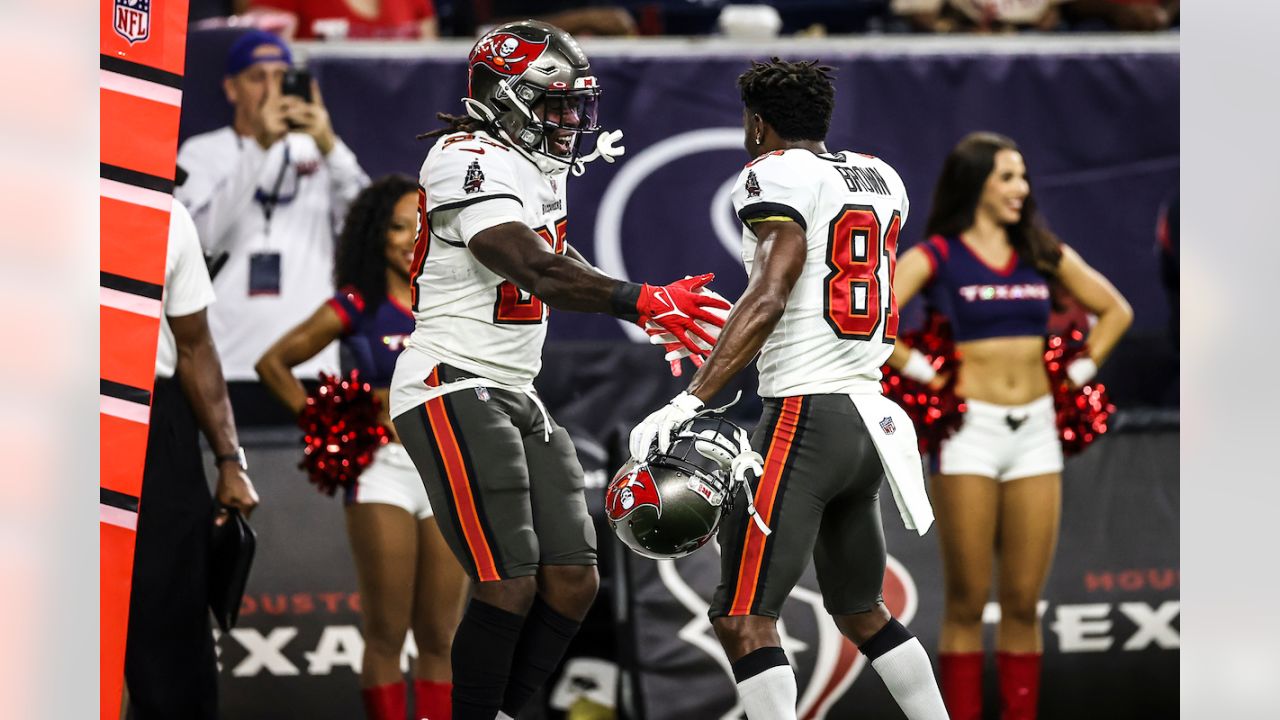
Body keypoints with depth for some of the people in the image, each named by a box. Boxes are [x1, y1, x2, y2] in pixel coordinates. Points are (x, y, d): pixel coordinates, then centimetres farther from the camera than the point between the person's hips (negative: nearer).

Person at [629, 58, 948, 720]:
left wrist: (690, 402, -25)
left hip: (803, 414, -8)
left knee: (742, 619, -10)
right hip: (868, 414, 8)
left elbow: (769, 298, -20)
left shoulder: (776, 174, -7)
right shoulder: (880, 178, 16)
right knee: (862, 612, 22)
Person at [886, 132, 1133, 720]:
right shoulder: (936, 257, -2)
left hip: (1036, 432, 4)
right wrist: (921, 372, -9)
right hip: (970, 430, -4)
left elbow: (1115, 311, 21)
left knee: (1023, 604, 3)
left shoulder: (1044, 254, 11)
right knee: (967, 604, -2)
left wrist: (1079, 372, 11)